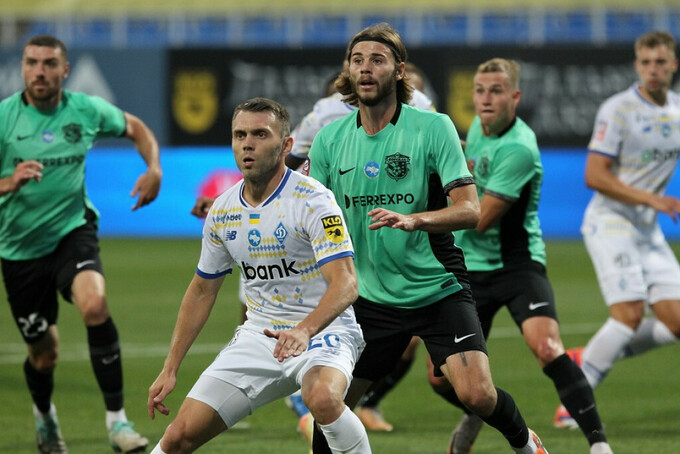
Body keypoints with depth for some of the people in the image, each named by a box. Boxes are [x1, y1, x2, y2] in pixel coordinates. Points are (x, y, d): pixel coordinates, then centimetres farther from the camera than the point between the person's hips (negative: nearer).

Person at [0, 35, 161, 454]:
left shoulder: (87, 110, -6)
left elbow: (136, 129, 14)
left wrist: (154, 170, -4)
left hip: (73, 230, 0)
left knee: (94, 303, -31)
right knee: (44, 354, 9)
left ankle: (117, 418, -23)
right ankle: (44, 413, 45)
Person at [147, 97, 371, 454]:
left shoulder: (313, 201, -15)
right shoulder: (222, 211, 5)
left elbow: (346, 284, -24)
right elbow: (202, 291, 17)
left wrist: (304, 331, -42)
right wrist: (170, 369, 14)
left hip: (321, 330, -6)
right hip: (259, 333, 6)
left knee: (323, 398, -39)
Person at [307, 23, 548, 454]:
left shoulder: (433, 127, -9)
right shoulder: (330, 139, 2)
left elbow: (469, 209, -16)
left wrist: (412, 219, -34)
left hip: (438, 290, -3)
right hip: (370, 297, 3)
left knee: (478, 395, -16)